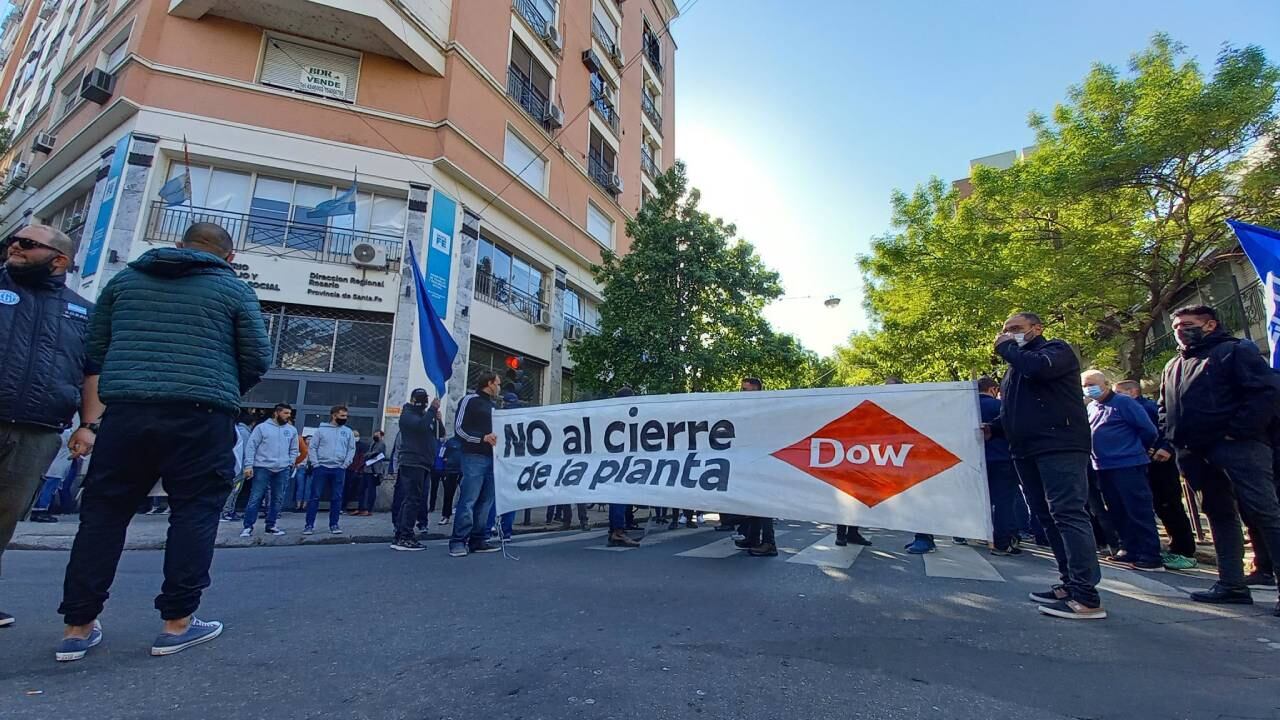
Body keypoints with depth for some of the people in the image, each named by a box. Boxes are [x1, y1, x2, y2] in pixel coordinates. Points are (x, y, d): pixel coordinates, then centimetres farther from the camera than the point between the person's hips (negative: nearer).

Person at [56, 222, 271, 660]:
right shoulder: (234, 289, 5)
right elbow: (257, 359, 1)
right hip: (201, 416, -3)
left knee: (103, 512, 13)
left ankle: (78, 626, 18)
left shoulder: (124, 279, 16)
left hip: (125, 410, 4)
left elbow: (95, 347, 16)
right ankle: (178, 622, 7)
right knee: (194, 512, 4)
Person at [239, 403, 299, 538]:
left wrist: (290, 463, 2)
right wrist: (248, 465, -10)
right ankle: (248, 527, 6)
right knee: (255, 498, -2)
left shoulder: (292, 430, 10)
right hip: (262, 468, -3)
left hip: (283, 470, 4)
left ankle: (271, 525, 18)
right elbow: (251, 447, -3)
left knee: (277, 498, 8)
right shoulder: (262, 427, -1)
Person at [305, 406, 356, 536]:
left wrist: (345, 464, -3)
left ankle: (334, 525, 12)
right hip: (321, 467, -2)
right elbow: (313, 447, 2)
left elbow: (352, 449, 8)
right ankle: (309, 525, 8)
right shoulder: (321, 429, 3)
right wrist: (315, 464, -8)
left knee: (337, 498, 4)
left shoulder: (348, 431, 9)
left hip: (339, 469, 2)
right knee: (315, 497, 1)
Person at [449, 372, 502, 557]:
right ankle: (458, 541, -4)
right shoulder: (470, 400, 0)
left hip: (491, 458, 8)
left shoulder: (492, 406, 22)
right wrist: (483, 438, -16)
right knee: (468, 500, -9)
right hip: (474, 457, -8)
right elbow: (459, 429, -7)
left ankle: (478, 540, 11)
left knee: (486, 501, 6)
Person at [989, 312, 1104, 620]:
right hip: (1026, 450, 9)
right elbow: (1011, 410, 29)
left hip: (1059, 445, -9)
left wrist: (1007, 348, -6)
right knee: (1048, 517, 8)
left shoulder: (1056, 349, 2)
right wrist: (993, 428, 11)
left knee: (1068, 513, -13)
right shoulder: (1016, 366, 26)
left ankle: (1086, 596, -12)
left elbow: (1039, 367, -23)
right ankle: (1070, 584, 15)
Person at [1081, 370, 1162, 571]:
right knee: (1118, 512, 13)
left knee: (1139, 511, -3)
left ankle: (1150, 556, 2)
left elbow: (1149, 430, -6)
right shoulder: (1091, 407, 12)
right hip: (1104, 468, 7)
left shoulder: (1123, 402, -7)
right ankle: (1129, 550, 23)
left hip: (1128, 466, -7)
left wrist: (1136, 449, 5)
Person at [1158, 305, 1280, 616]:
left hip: (1237, 447, -7)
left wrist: (1238, 432, -17)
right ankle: (1232, 584, 16)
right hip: (1195, 454, 7)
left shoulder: (1237, 350, 1)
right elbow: (1164, 409, 25)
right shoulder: (1173, 366, 21)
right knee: (1220, 515, 10)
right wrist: (1171, 439, 9)